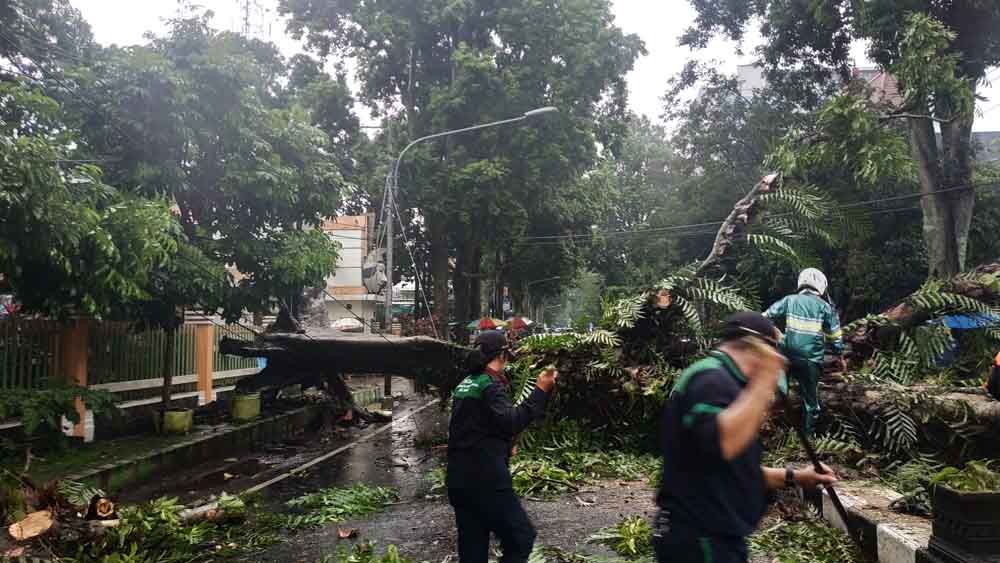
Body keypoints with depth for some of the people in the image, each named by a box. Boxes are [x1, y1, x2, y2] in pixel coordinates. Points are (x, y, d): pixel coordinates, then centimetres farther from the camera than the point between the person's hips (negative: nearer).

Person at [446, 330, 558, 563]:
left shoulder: (464, 385, 16)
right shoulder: (491, 385, -12)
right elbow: (511, 422, -25)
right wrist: (540, 391, -24)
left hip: (459, 478, 9)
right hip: (485, 479, -9)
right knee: (521, 536, 0)